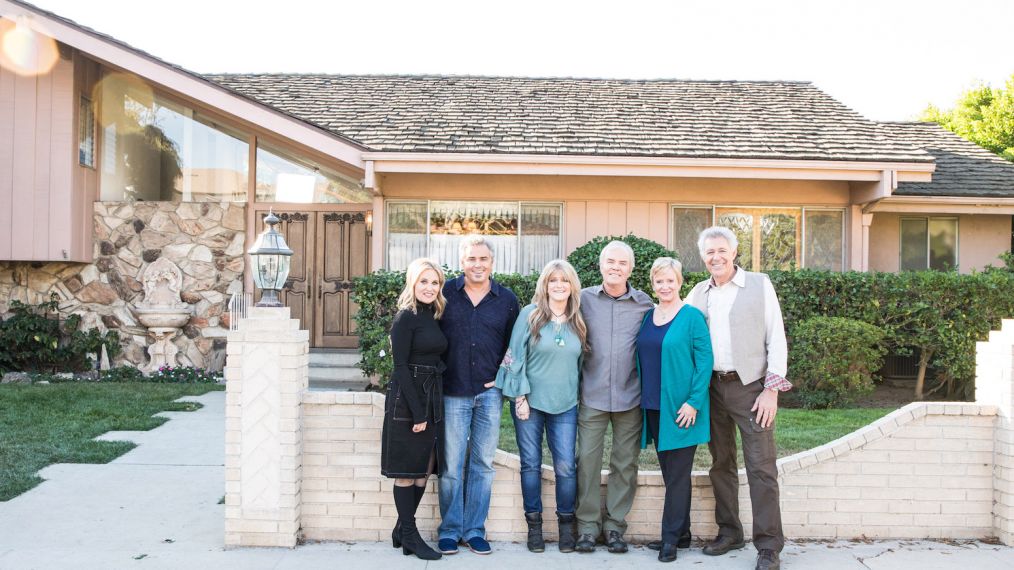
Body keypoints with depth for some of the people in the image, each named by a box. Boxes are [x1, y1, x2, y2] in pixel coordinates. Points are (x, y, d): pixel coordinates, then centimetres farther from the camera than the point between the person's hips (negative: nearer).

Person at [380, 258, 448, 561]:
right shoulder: (406, 317, -10)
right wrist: (417, 411, -17)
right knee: (406, 470, 2)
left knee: (424, 467, 11)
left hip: (432, 398, 8)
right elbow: (400, 366, -14)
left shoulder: (434, 317, 12)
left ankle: (403, 530, 23)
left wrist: (432, 405, 6)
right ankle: (409, 535, 12)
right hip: (407, 399, -8)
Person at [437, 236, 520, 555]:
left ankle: (475, 531, 20)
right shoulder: (445, 293, 0)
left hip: (490, 393, 1)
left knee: (483, 465, 8)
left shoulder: (507, 299, 4)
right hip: (453, 393, -1)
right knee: (451, 466, 3)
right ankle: (450, 531, 17)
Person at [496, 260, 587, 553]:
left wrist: (581, 395, 11)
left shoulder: (578, 321, 6)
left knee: (566, 466, 0)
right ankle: (534, 524, 19)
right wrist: (520, 397, -8)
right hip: (529, 402, -2)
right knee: (531, 464, 6)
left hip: (565, 405, 2)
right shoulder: (530, 314, -4)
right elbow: (515, 356, -5)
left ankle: (566, 524, 17)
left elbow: (581, 360, 15)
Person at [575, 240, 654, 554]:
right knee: (587, 460, 2)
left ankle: (615, 525, 20)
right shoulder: (584, 298, 0)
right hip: (593, 395, 0)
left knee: (625, 463, 7)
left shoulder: (645, 304, 1)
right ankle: (588, 525, 15)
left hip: (630, 396, 1)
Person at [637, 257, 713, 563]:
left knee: (678, 474, 2)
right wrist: (641, 398, 10)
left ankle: (671, 537, 12)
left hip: (680, 408, -6)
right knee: (669, 472, 13)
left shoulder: (692, 317, -8)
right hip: (653, 407, 6)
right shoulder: (647, 317, 9)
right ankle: (681, 534, 25)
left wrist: (693, 402, -16)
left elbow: (705, 362, -11)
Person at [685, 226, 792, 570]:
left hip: (751, 387, -4)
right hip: (712, 388, 4)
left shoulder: (759, 284, -1)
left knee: (761, 467, -4)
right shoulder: (697, 294, 9)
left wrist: (772, 389, -9)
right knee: (721, 463, 13)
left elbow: (776, 339, -4)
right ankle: (729, 533, 26)